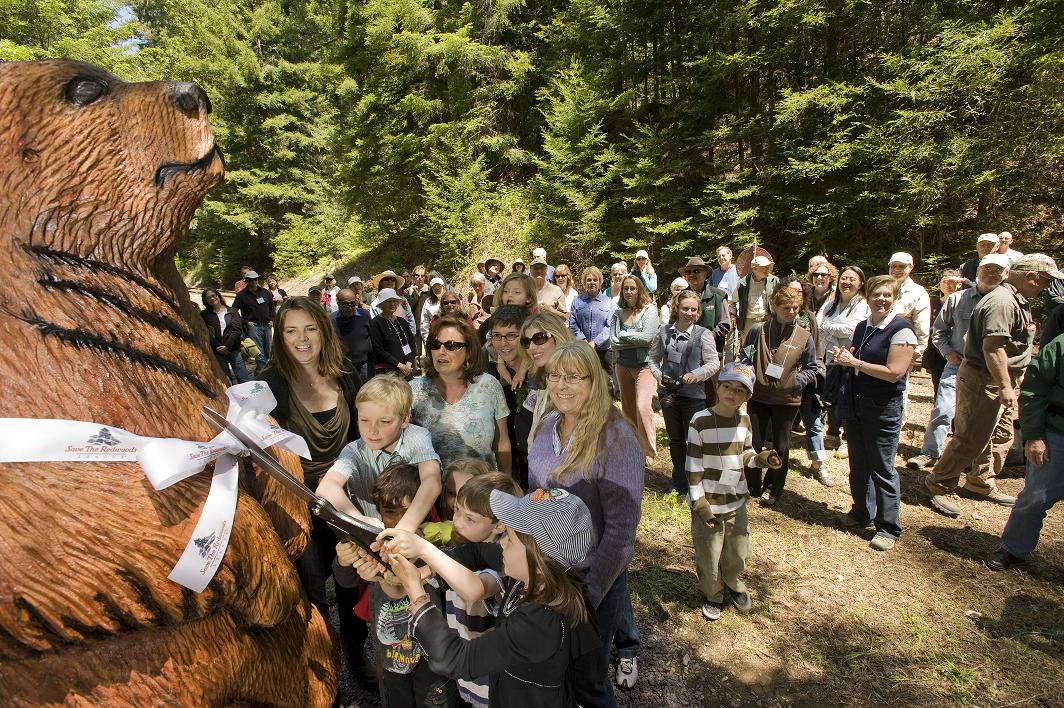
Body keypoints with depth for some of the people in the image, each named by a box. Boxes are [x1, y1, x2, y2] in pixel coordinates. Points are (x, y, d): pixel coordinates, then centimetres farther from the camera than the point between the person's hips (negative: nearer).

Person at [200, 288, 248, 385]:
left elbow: (237, 330, -4)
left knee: (243, 379, -2)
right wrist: (218, 347, -13)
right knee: (226, 381, 7)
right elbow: (205, 333, -3)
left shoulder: (231, 312, 6)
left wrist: (227, 346, -14)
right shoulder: (204, 314, 7)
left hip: (233, 349, -1)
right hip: (217, 352, 1)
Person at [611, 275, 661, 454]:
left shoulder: (649, 310, -5)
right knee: (628, 409, 14)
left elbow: (647, 337, -18)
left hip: (644, 365, -5)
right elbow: (613, 342, -4)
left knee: (642, 406, -20)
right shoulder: (618, 313, 6)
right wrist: (635, 341, -12)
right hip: (623, 365, 5)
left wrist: (624, 335, -6)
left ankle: (650, 446, -8)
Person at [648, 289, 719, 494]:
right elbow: (653, 358, 9)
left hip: (693, 395, -4)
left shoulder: (703, 334, -8)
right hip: (668, 393, 4)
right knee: (675, 440, 17)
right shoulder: (664, 331, 1)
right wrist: (659, 375, -7)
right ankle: (680, 485, 32)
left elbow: (714, 363, -8)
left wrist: (695, 375, -22)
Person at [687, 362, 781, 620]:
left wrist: (762, 458, -9)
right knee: (708, 556, 9)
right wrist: (699, 502, -16)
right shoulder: (700, 421, -17)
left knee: (738, 554, 19)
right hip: (708, 503, -4)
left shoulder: (744, 420, -1)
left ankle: (733, 586, 47)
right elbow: (693, 465, -14)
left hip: (737, 502, 5)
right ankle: (713, 594, 36)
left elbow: (745, 454, 13)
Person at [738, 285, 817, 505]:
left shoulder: (804, 337, -3)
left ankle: (772, 489, 29)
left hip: (787, 400, 0)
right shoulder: (758, 330, -4)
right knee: (754, 444, 8)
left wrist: (796, 381, -12)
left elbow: (811, 369, 5)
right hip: (758, 396, 0)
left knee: (781, 446, 11)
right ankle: (753, 486, 28)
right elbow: (743, 355, 7)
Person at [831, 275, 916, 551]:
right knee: (858, 464, 16)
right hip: (855, 404, 7)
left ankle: (889, 528, 14)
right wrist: (843, 358, 0)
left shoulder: (901, 330, -13)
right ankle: (862, 512, 33)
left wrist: (855, 362, -18)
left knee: (882, 469, 1)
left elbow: (894, 372, -20)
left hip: (883, 409, -7)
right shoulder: (862, 327, 9)